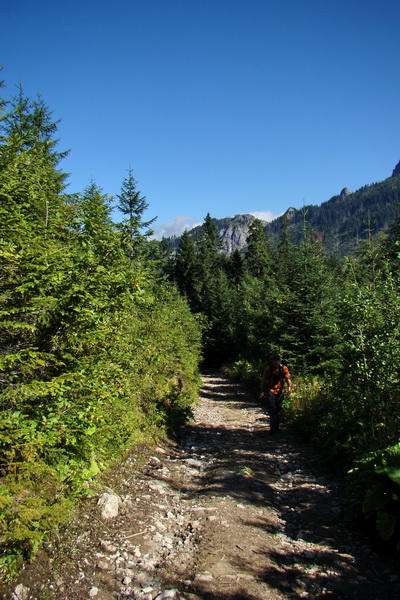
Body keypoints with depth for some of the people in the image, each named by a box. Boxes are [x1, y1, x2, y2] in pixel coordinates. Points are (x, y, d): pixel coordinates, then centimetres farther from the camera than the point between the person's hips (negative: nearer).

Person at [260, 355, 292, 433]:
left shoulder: (284, 368, -9)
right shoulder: (268, 368, -12)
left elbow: (288, 379, -8)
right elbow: (263, 380, -5)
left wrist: (289, 388, -24)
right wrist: (262, 392, -7)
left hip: (280, 391, 3)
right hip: (270, 391, -3)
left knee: (278, 409, 11)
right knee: (272, 408, -13)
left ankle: (276, 426, 24)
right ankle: (273, 427, -10)